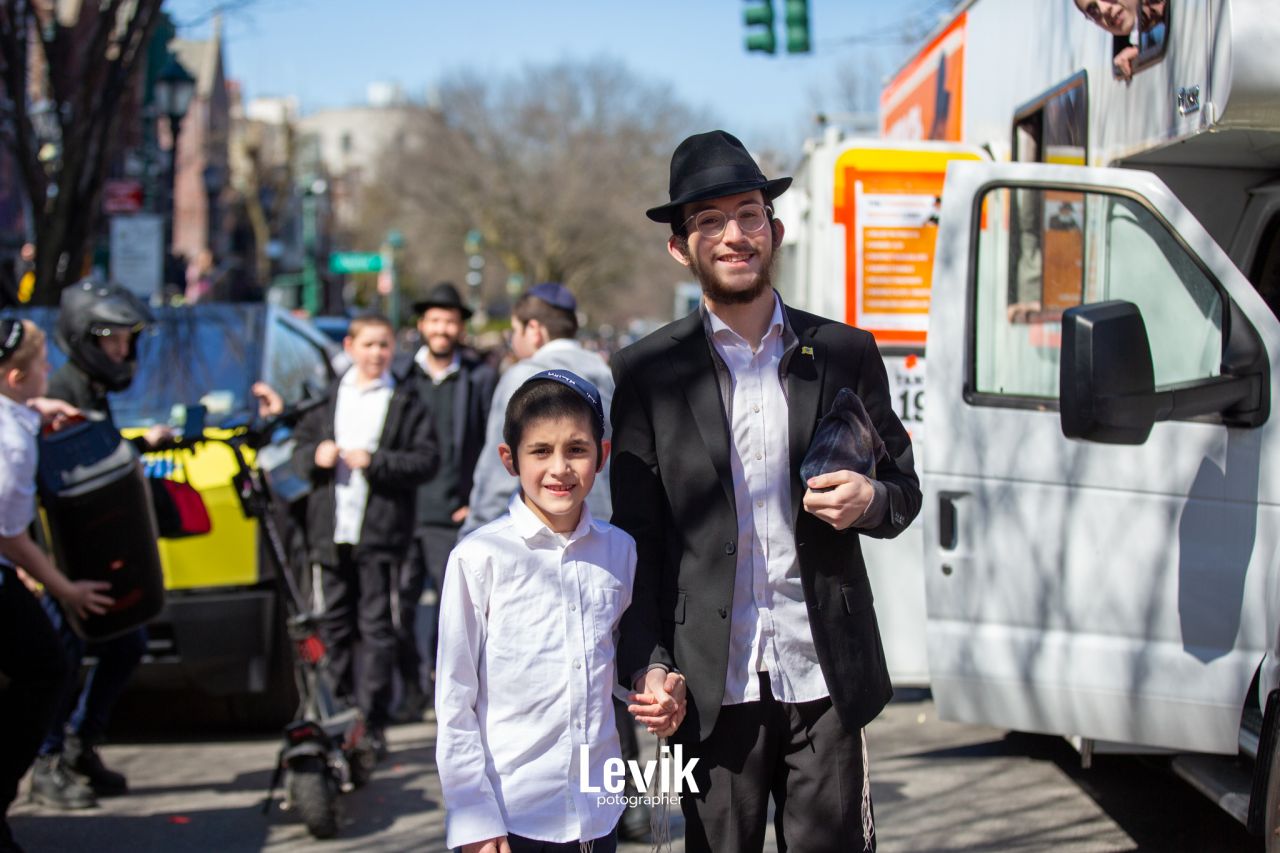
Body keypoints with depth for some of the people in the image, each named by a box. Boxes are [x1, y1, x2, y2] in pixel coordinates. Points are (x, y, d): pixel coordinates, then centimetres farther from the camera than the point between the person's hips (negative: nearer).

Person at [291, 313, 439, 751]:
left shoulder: (406, 400, 1)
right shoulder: (329, 395, 14)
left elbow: (427, 460, -5)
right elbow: (301, 445, 16)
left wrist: (375, 462, -15)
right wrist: (315, 455, -6)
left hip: (380, 531, -4)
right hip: (331, 529, 4)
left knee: (376, 626, -4)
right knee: (335, 624, 10)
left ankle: (372, 723, -1)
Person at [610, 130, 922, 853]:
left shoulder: (846, 353, 7)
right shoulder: (647, 372, 4)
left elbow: (904, 488, 15)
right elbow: (638, 539, 4)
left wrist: (870, 500, -8)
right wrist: (649, 666, -4)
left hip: (827, 679, 1)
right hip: (711, 686, -1)